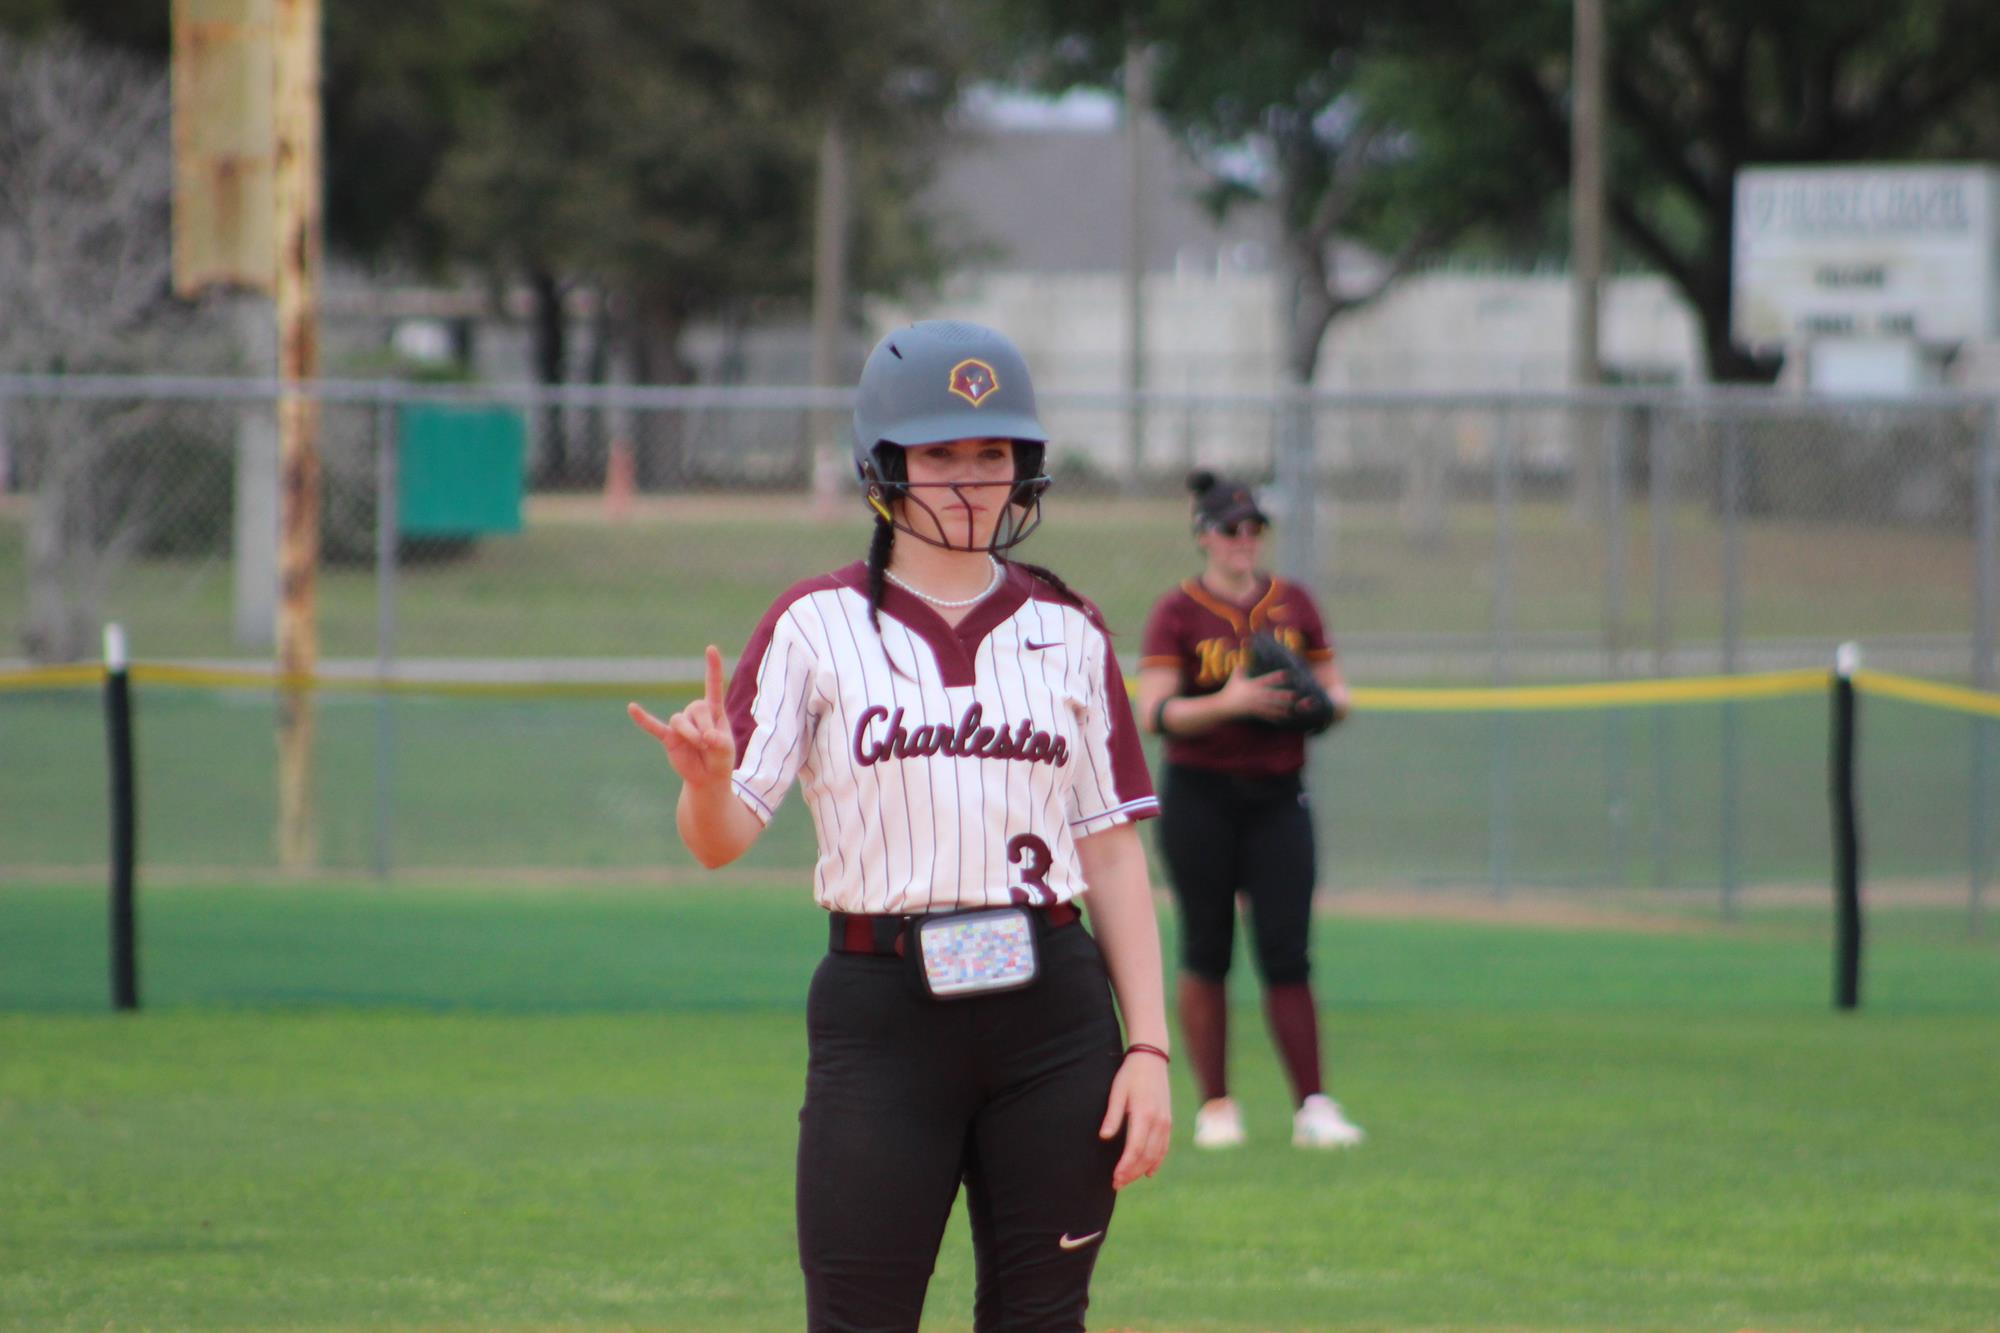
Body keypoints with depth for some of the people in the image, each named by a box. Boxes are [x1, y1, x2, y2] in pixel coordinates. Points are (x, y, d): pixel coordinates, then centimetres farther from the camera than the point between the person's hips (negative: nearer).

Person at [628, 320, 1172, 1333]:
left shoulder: (1066, 632, 10)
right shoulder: (817, 626, 2)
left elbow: (1113, 850, 8)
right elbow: (720, 837, -5)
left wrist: (1149, 1048, 0)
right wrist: (706, 777, -29)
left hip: (1054, 1018, 2)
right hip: (879, 1012, -2)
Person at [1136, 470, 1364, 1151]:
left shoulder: (1294, 604, 11)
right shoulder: (1176, 613, -1)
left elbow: (1336, 692, 16)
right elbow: (1156, 712, -11)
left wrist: (1320, 703, -8)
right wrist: (1228, 703, -26)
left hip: (1278, 797, 2)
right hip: (1200, 796, -2)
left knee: (1287, 954, -5)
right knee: (1207, 953, 2)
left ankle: (1312, 1108, -7)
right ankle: (1215, 1105, 10)